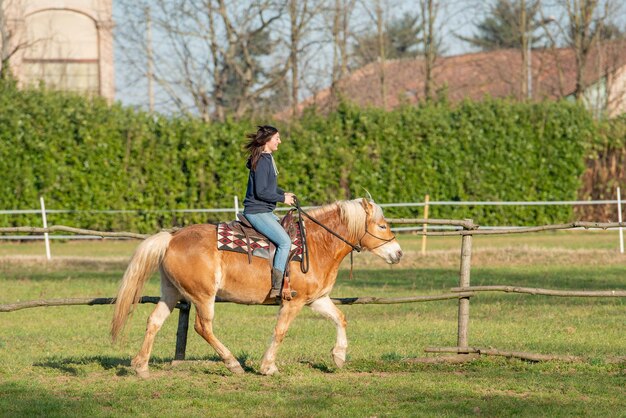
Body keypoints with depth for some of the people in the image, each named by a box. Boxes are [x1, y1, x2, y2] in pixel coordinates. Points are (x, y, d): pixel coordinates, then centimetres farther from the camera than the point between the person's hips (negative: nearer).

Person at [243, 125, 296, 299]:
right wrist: (282, 198, -12)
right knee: (285, 241, -19)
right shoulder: (261, 162, -17)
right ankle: (277, 287, -21)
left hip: (265, 211, 11)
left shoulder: (268, 159, 14)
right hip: (257, 211, -11)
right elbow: (261, 192, -22)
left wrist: (283, 193, 11)